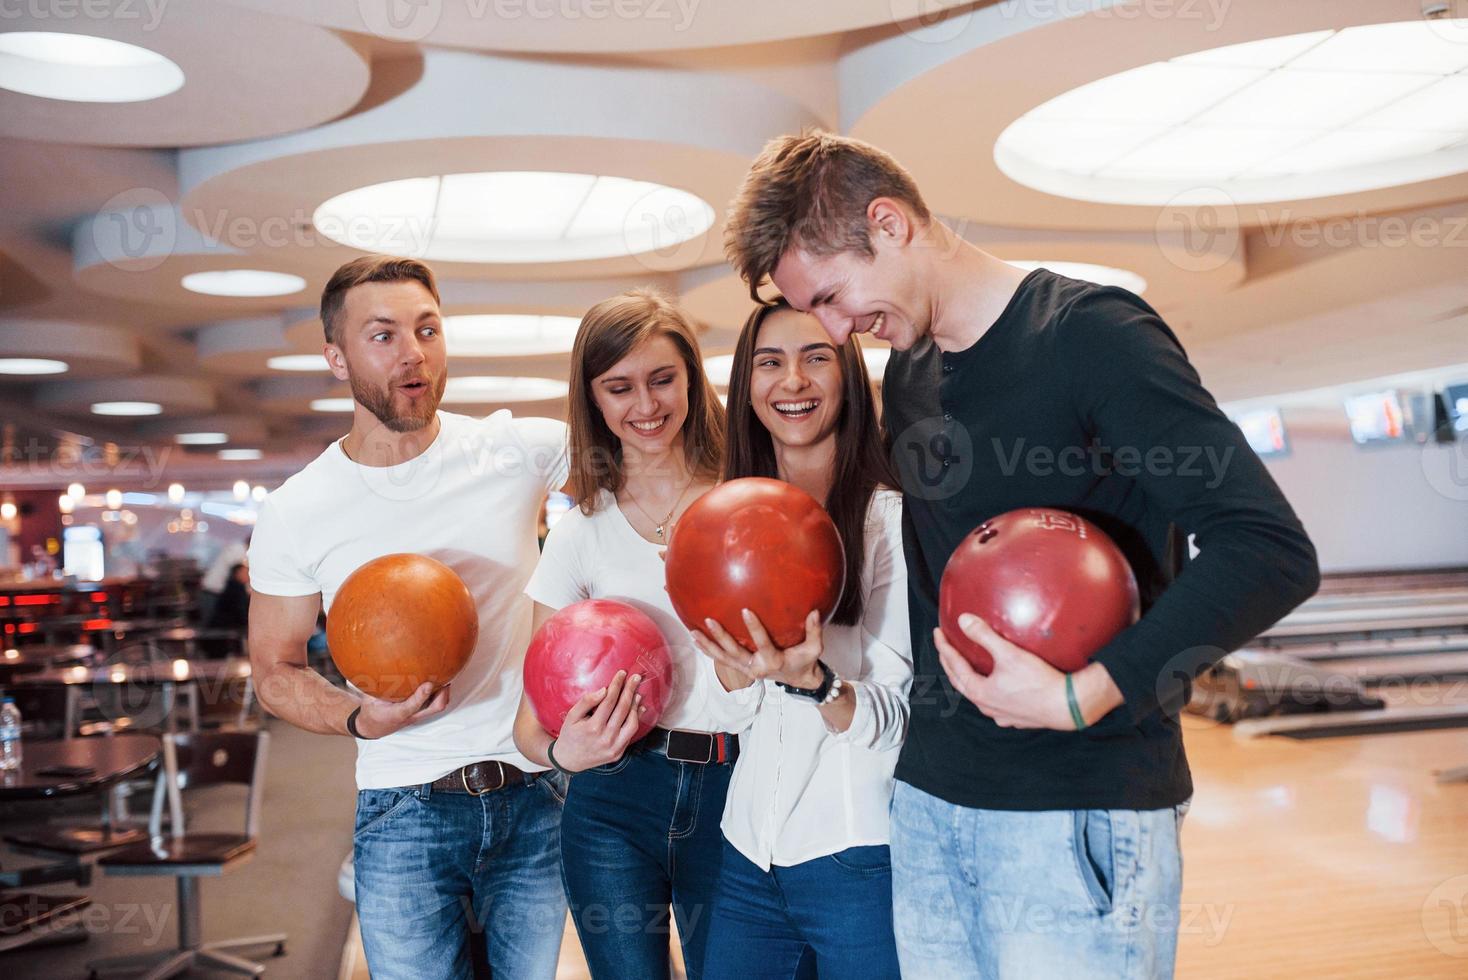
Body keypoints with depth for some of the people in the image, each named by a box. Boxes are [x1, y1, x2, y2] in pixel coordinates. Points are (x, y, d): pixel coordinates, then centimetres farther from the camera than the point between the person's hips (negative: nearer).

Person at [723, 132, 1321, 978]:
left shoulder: (1090, 333, -12)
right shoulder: (904, 377, 10)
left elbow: (1272, 550, -18)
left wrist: (1082, 698, -22)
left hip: (1080, 815, -6)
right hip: (929, 803, 7)